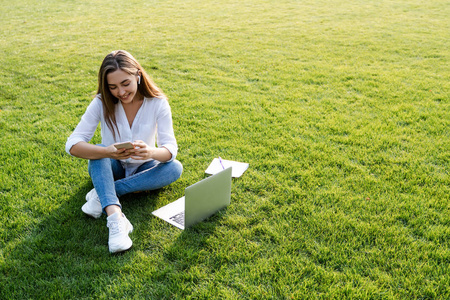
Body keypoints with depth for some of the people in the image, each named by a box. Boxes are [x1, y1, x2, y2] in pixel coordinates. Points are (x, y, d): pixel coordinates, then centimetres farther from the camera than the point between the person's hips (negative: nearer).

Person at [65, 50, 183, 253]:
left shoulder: (158, 103, -17)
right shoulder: (102, 103, -17)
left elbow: (171, 148, -23)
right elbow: (72, 145, -24)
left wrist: (151, 152, -47)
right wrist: (108, 152, -44)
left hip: (144, 167, 1)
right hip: (112, 167, 0)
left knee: (175, 168, -28)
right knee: (98, 152, -31)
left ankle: (102, 194, -26)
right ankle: (115, 217, -48)